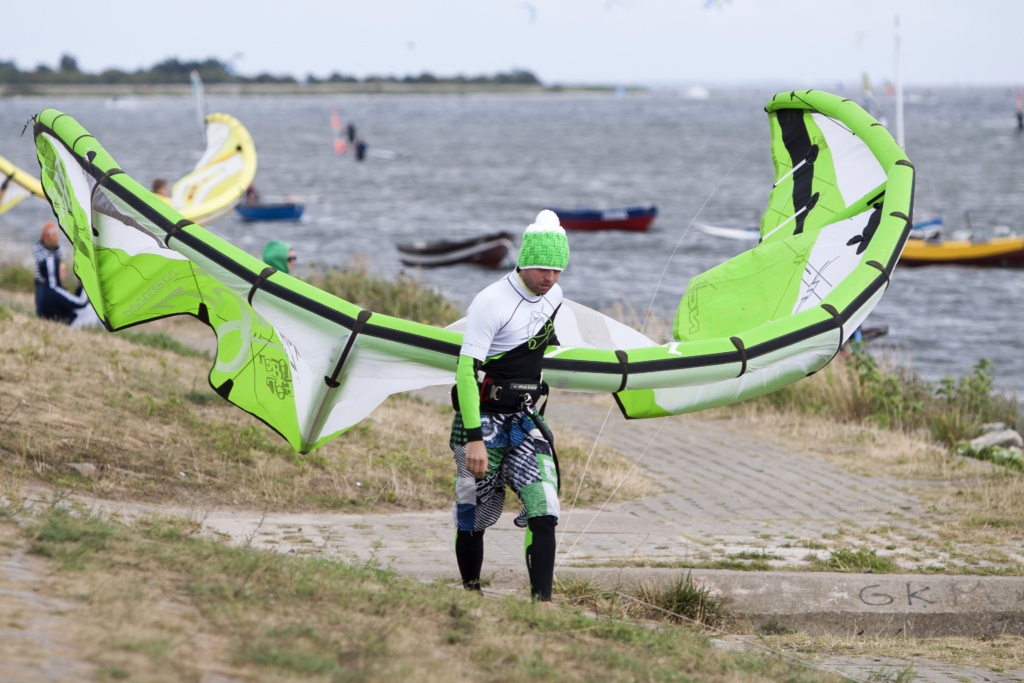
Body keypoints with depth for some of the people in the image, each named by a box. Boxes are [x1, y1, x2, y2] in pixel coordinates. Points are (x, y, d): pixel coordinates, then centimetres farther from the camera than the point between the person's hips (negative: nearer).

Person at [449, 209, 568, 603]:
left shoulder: (553, 297, 5)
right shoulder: (492, 302, -17)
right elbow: (467, 370, -20)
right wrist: (474, 438, -25)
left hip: (527, 422, 5)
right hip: (483, 421, -5)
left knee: (544, 512, -11)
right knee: (474, 516, 2)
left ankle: (542, 601, -14)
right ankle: (470, 596, 20)